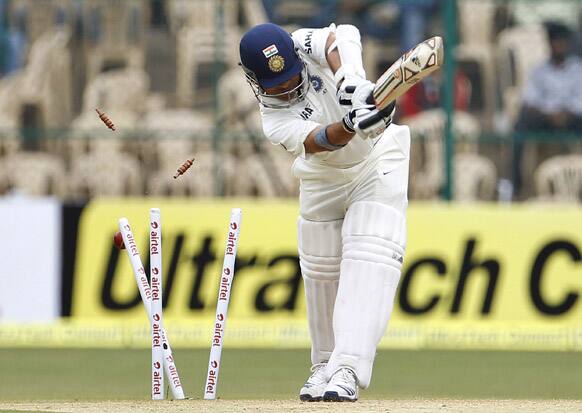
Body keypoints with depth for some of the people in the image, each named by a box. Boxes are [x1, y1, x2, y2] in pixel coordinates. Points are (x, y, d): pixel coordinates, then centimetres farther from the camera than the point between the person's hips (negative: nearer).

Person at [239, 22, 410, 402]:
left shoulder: (308, 46, -15)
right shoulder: (274, 119, -19)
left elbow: (343, 36, -33)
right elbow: (319, 140, -36)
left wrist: (350, 78, -50)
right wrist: (351, 123, -57)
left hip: (378, 159, -2)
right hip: (324, 182, 2)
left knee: (370, 256, -18)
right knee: (321, 270, 7)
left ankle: (348, 369, -28)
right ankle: (325, 363, 29)